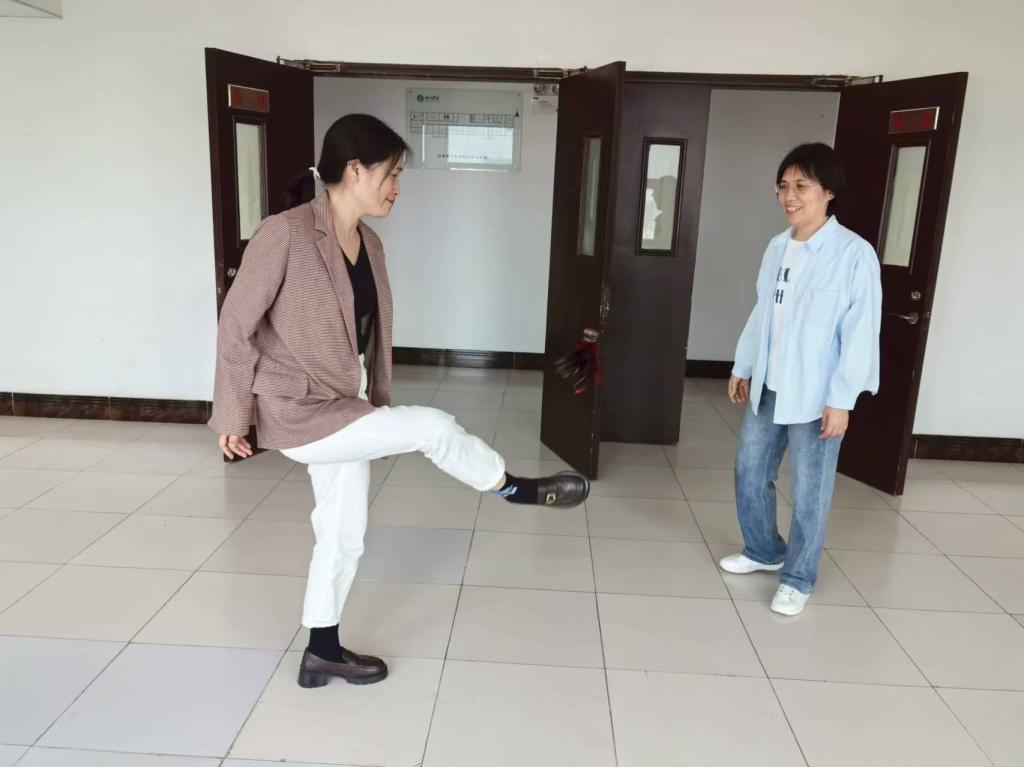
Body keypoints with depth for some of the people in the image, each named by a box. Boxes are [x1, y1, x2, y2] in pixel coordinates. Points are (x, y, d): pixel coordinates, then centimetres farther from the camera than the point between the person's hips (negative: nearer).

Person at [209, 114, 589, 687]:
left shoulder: (369, 243, 4)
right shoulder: (285, 234, -19)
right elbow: (237, 325, -13)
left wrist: (378, 403, 15)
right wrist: (233, 416, -9)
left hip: (343, 410, 8)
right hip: (297, 414, -8)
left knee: (344, 536, 15)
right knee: (434, 428, -12)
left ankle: (324, 653, 33)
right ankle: (519, 489, 15)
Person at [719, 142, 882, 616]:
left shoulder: (855, 254, -14)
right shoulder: (777, 248, 6)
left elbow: (861, 333, -15)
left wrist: (842, 399, -17)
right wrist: (743, 367, 16)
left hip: (815, 396, -6)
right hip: (768, 387, 7)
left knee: (808, 493, 5)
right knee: (749, 472, 16)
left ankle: (798, 578, 23)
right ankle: (763, 550, 38)